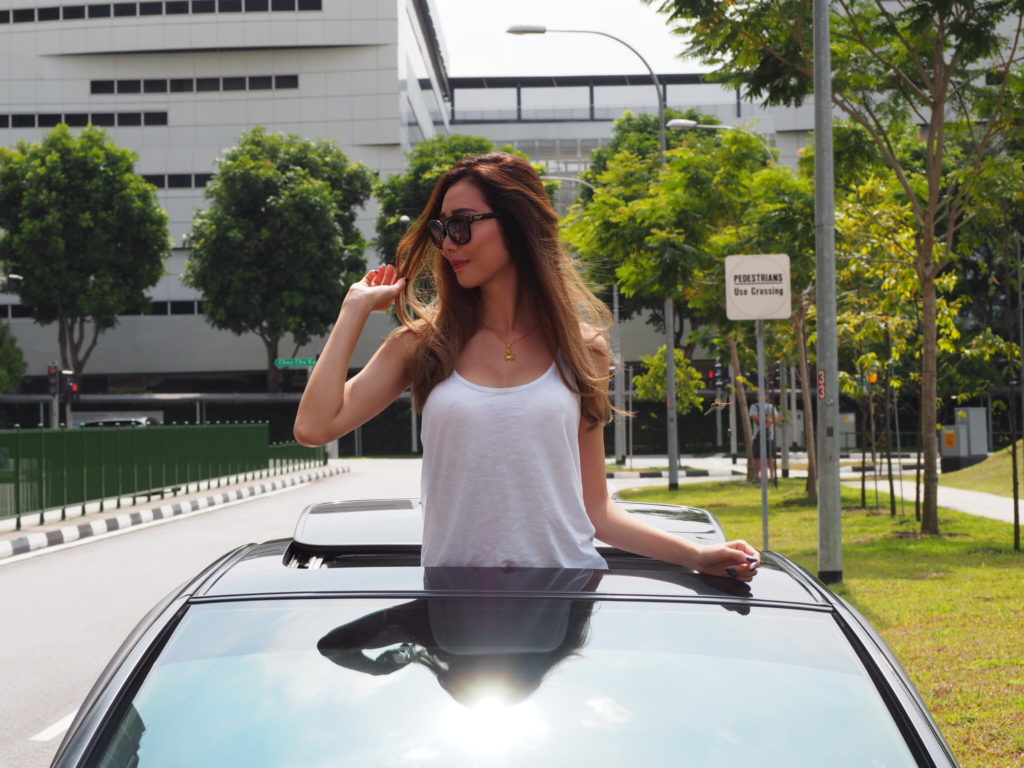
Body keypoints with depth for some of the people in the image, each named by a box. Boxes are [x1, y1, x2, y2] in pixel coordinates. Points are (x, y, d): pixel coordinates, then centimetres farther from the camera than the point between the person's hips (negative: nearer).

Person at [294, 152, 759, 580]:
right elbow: (314, 427, -4)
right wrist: (357, 306, 5)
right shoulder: (423, 343, 9)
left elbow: (595, 509, 11)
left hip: (567, 579, 1)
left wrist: (695, 555, -2)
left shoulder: (580, 348, 10)